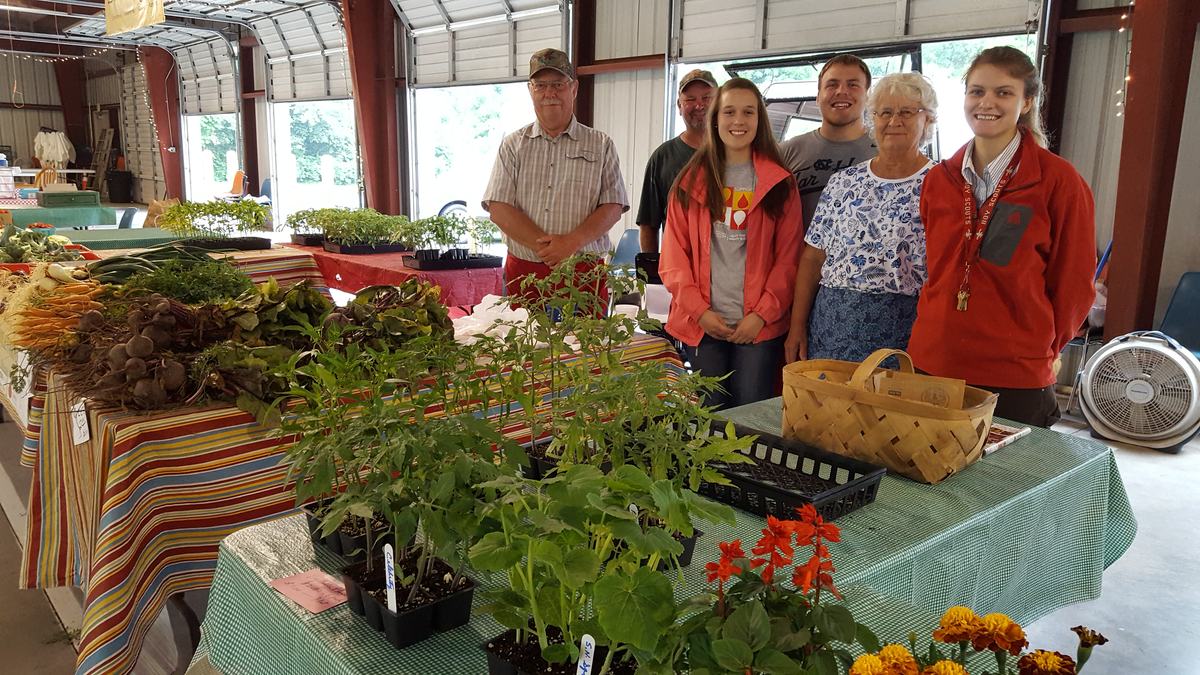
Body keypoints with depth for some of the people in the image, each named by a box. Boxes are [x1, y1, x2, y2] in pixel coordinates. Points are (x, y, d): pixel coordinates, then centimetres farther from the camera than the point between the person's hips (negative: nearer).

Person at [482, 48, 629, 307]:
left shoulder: (601, 145, 8)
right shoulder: (513, 145, 10)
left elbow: (613, 207, 0)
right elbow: (498, 208, 0)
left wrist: (572, 242, -16)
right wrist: (545, 247, -12)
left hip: (585, 272, -1)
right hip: (524, 272, 1)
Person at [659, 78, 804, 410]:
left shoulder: (779, 183, 5)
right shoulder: (691, 181, 8)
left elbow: (788, 257, 1)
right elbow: (674, 255, 4)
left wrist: (762, 313, -9)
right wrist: (699, 310, -6)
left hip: (760, 326, -1)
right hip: (702, 324, 1)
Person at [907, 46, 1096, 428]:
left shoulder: (1058, 180, -5)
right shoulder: (939, 179, 7)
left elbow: (1073, 282, 0)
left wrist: (1039, 349, 4)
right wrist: (934, 330, 11)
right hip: (931, 363, 4)